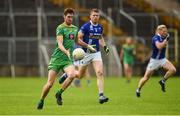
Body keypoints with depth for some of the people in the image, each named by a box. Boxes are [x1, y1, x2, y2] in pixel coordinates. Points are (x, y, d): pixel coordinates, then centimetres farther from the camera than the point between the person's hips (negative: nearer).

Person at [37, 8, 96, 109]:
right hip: (57, 58, -4)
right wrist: (66, 52, -38)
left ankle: (59, 94, -5)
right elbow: (60, 44, -20)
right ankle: (41, 101, 18)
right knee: (50, 83, -7)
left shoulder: (75, 28, 13)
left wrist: (89, 46, 38)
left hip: (68, 59, 4)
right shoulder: (60, 28, -8)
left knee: (72, 75, -26)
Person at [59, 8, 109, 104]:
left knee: (100, 73, -15)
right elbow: (77, 38, -14)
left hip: (96, 53, 4)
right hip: (86, 53, -4)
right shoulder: (86, 27, -14)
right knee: (80, 75, 10)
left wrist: (104, 46, 9)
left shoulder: (100, 27, 5)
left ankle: (101, 96, -17)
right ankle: (67, 75, 42)